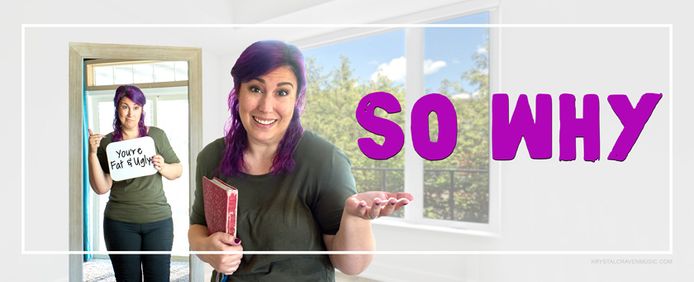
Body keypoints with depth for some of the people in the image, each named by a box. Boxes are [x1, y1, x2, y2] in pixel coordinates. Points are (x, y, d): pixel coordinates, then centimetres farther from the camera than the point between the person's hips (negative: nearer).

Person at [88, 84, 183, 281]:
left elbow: (178, 170, 9)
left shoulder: (157, 135, 2)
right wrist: (92, 153, -13)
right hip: (120, 223, 0)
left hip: (158, 220, 0)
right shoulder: (107, 143, 1)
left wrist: (163, 167, -12)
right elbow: (101, 188, -3)